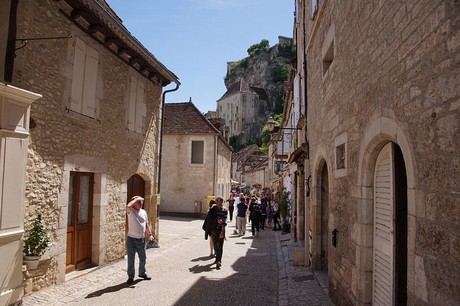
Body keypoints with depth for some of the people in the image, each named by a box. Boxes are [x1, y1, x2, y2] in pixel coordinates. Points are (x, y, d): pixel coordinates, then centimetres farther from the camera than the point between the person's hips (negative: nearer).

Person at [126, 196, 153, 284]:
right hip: (132, 239, -5)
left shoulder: (144, 212, 8)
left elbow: (147, 224, 15)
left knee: (143, 258, 18)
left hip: (141, 239, 5)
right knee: (131, 259, 3)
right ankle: (131, 277, 17)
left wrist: (150, 234, 8)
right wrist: (136, 199, -23)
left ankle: (142, 273, 37)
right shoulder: (130, 212, -9)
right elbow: (128, 206, -34)